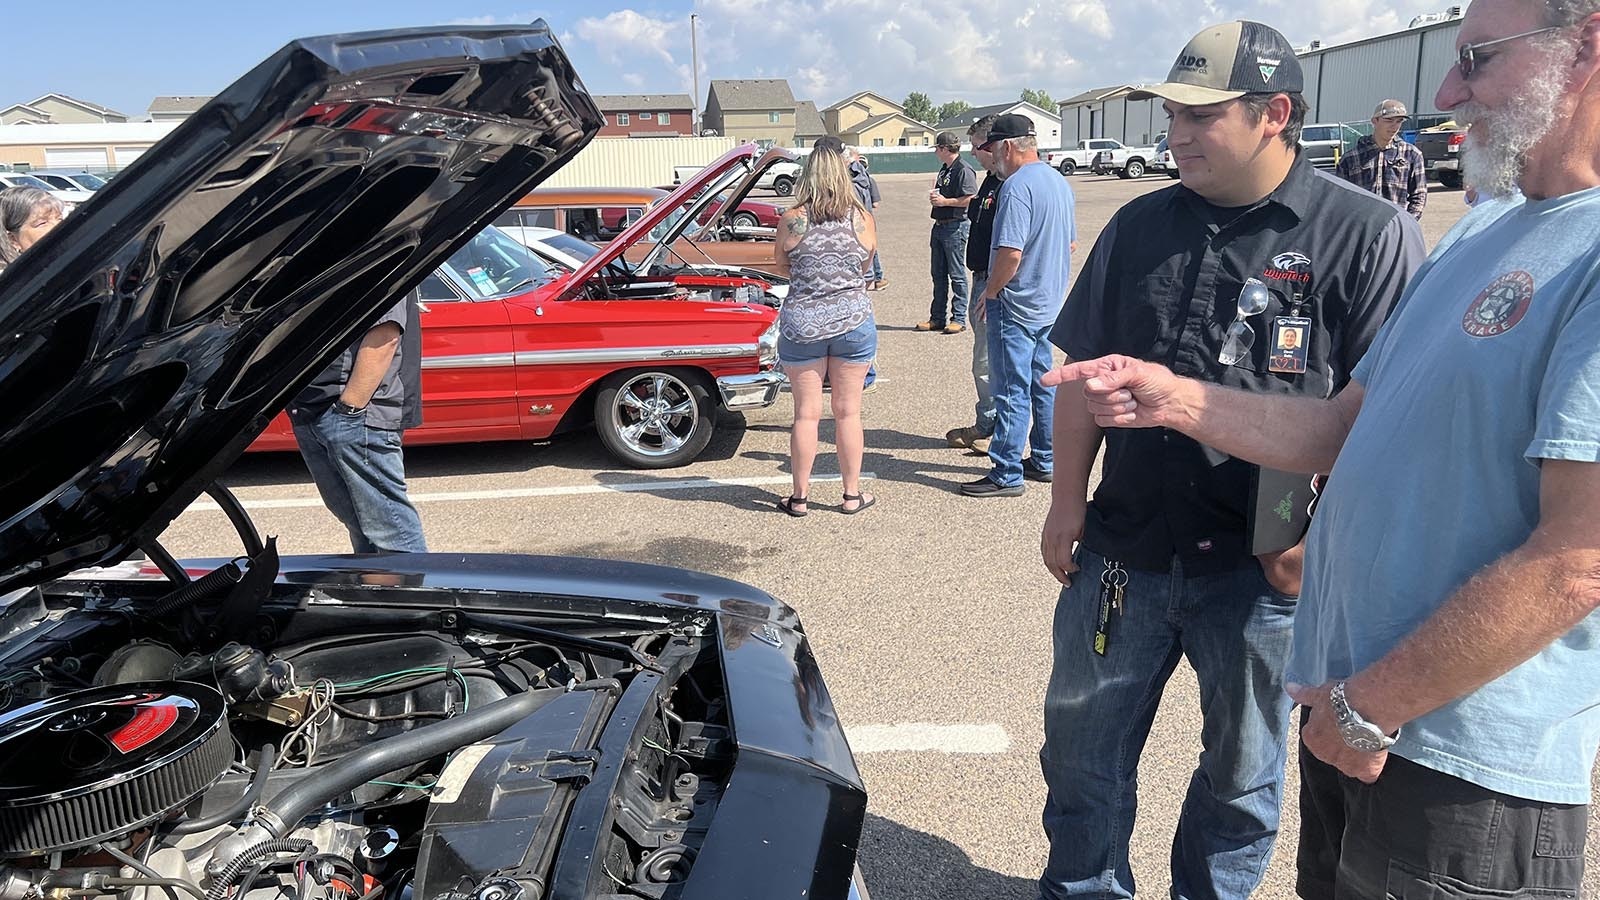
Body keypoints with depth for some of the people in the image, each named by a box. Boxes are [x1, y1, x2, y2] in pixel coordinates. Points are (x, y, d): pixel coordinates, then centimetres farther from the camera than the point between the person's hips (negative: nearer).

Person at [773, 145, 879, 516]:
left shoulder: (791, 221, -7)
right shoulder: (863, 220, -3)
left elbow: (782, 268, 7)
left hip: (802, 323, -1)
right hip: (853, 320, 1)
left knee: (806, 413, 7)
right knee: (848, 412, 10)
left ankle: (800, 497, 16)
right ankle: (852, 494, 19)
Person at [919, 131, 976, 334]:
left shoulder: (963, 170, -13)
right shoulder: (944, 169, 16)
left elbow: (970, 199, -21)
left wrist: (945, 201, -16)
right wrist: (934, 197, 7)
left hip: (955, 227, -10)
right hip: (940, 226, 10)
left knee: (957, 275, -3)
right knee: (939, 274, 12)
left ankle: (959, 319, 3)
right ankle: (937, 318, 19)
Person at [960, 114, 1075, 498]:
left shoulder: (1016, 186, -19)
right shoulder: (1059, 181, 11)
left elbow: (1011, 252, -25)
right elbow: (1069, 243, 19)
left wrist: (990, 292, -12)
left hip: (1015, 304, -9)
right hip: (1049, 303, 9)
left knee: (1012, 391, -4)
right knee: (1042, 384, 16)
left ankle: (1007, 475, 2)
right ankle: (1044, 461, 26)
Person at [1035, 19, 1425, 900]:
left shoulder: (1368, 234, -8)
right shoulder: (1140, 226, 5)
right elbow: (1084, 371, 9)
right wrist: (1068, 498, 6)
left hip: (1262, 564, -3)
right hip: (1124, 546, 4)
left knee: (1240, 771, 16)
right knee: (1082, 744, 15)